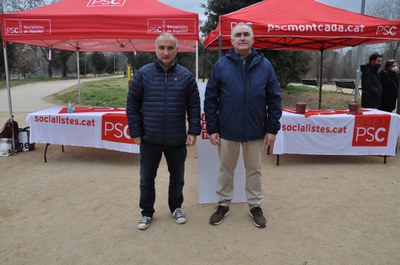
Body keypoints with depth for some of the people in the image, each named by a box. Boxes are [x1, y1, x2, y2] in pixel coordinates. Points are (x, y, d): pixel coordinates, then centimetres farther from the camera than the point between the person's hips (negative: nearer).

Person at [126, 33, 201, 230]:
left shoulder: (186, 76, -2)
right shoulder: (143, 74, -4)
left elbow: (194, 106, 1)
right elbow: (132, 105, -2)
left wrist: (193, 131, -5)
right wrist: (135, 132, -4)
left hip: (177, 140, 1)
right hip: (149, 139, 0)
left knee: (177, 176, 16)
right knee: (147, 178, 11)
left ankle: (176, 207, 38)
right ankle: (147, 212, 31)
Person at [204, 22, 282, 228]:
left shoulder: (264, 65, 0)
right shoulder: (221, 65, -2)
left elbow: (275, 100, 1)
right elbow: (210, 99, -2)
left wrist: (272, 129, -3)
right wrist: (212, 129, -6)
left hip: (255, 131, 1)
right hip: (227, 130, 0)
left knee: (254, 170, 14)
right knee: (226, 170, 14)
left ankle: (255, 205, 32)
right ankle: (223, 204, 32)